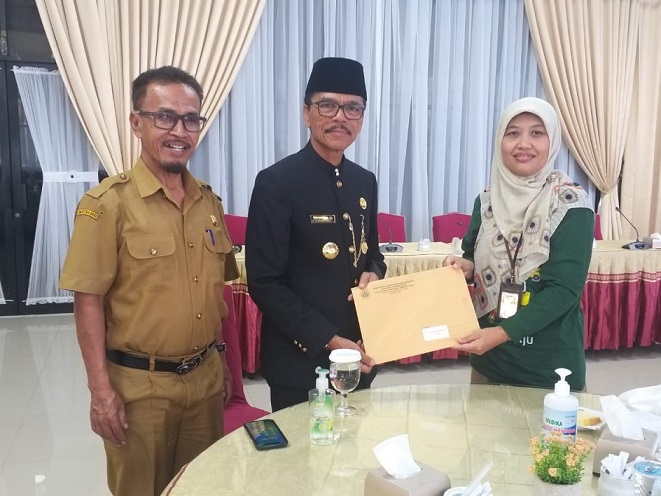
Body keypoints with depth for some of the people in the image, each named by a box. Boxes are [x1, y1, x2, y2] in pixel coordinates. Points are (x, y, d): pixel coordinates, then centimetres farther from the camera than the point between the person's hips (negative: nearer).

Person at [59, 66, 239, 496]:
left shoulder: (209, 201, 5)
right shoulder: (108, 203, -13)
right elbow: (88, 301, -12)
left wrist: (221, 361, 14)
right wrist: (101, 390, -14)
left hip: (205, 378, 5)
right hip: (138, 386, -5)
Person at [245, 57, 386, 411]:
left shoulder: (365, 182, 6)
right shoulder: (276, 182, -15)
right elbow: (264, 284, -16)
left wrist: (373, 274, -6)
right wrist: (329, 341, -18)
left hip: (358, 355, 6)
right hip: (300, 361, -6)